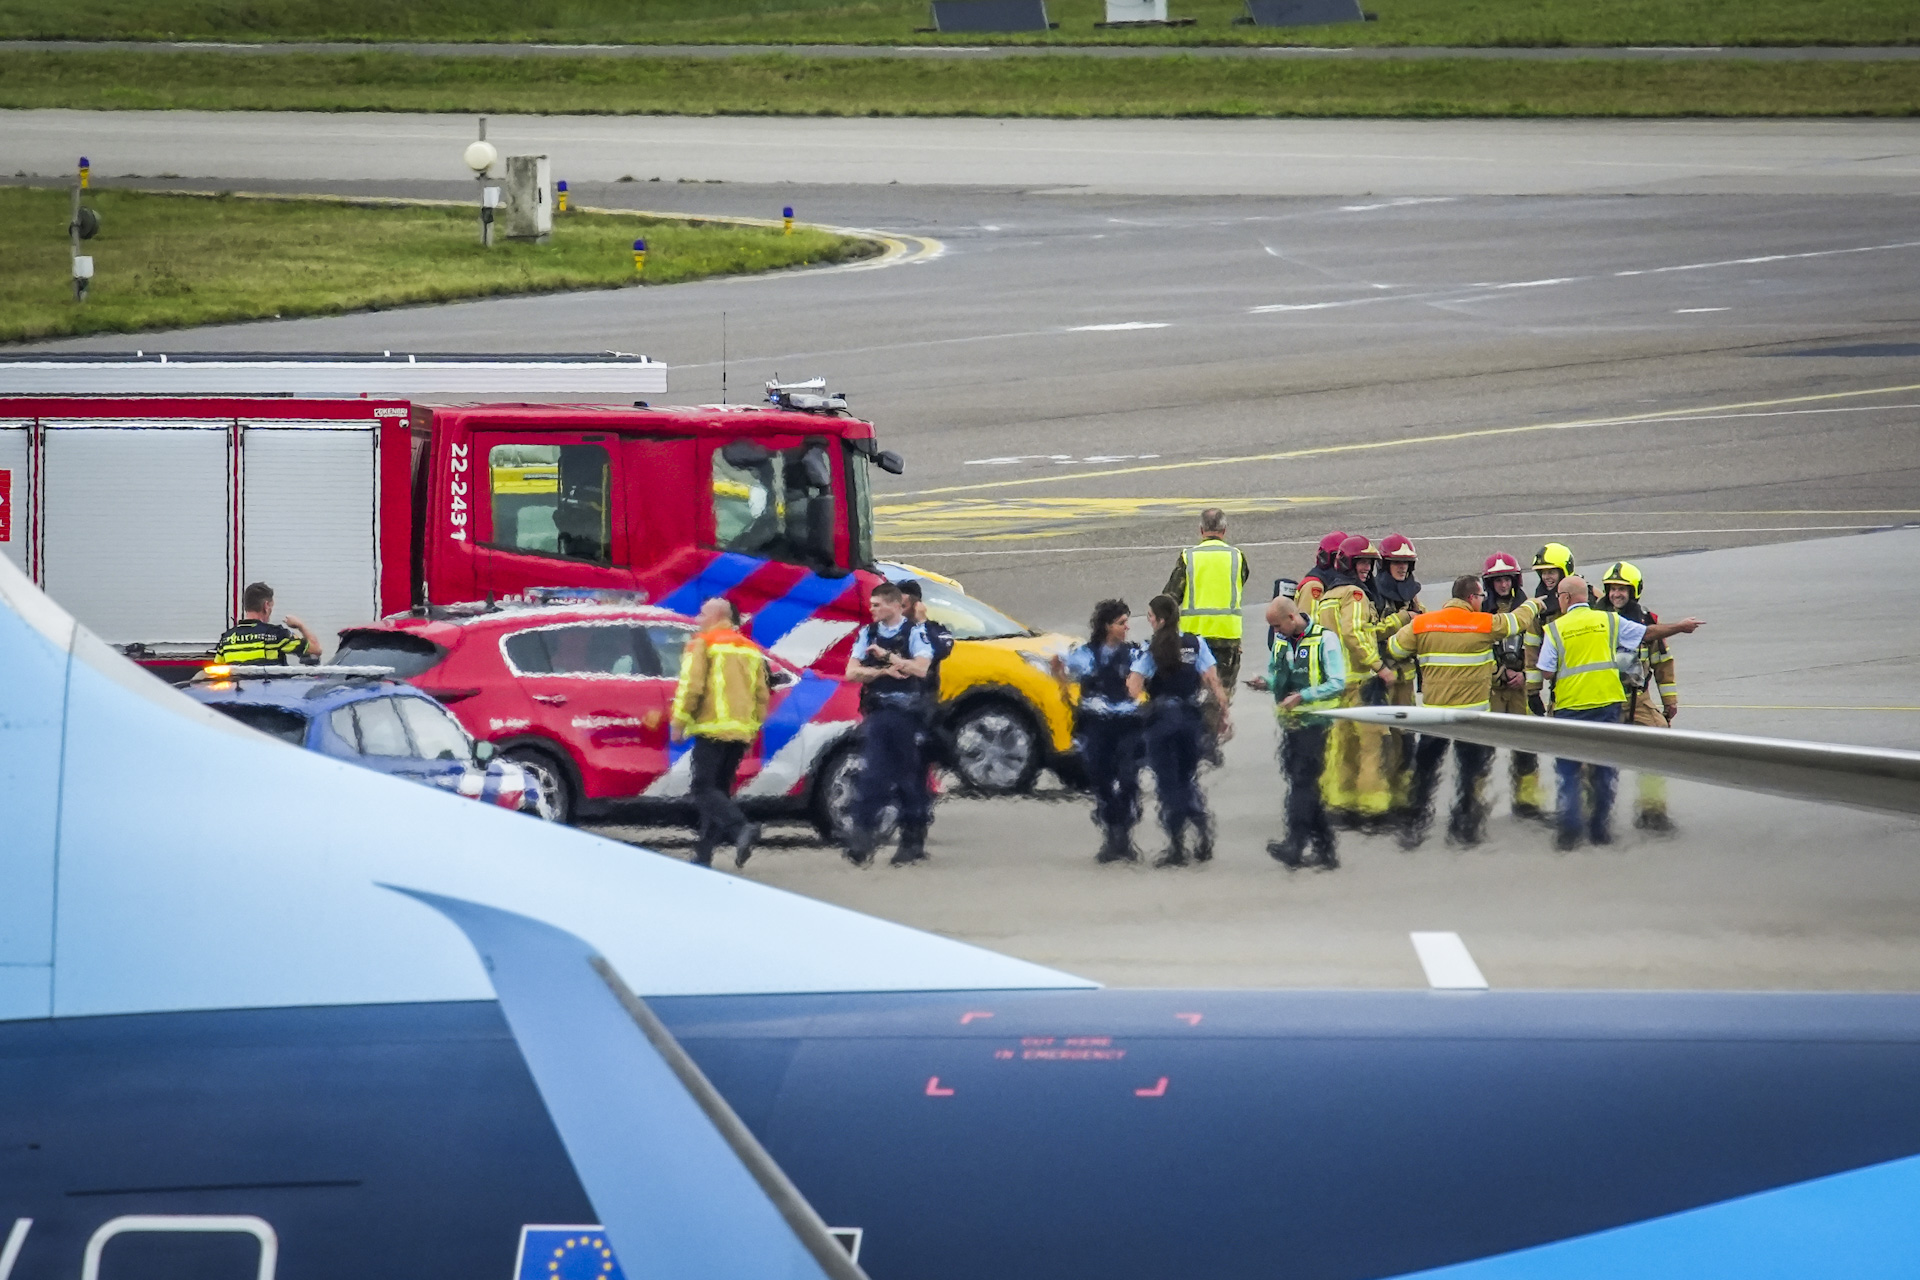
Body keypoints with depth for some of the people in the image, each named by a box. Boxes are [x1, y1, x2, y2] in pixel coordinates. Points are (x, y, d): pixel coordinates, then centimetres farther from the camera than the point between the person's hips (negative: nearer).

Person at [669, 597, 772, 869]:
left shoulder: (702, 644, -4)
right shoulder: (751, 650, 18)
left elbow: (691, 686, -13)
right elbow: (762, 694, 18)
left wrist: (679, 722, -7)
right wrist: (753, 728, 23)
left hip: (711, 729, -7)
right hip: (740, 732, 7)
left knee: (704, 788, -8)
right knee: (719, 789, 12)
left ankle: (741, 828, -29)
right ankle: (704, 852, 12)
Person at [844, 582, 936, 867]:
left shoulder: (915, 633, -2)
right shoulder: (867, 634, 11)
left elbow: (920, 668, -15)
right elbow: (852, 672, 4)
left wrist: (887, 656, -14)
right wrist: (885, 671, -9)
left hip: (908, 713, -3)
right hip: (876, 713, 3)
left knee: (910, 777, 3)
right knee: (871, 776, -6)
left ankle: (913, 839, 11)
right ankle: (862, 840, -11)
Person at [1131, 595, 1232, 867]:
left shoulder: (1150, 650, -9)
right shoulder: (1196, 644, 0)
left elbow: (1134, 689, -17)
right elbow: (1213, 681, -6)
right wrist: (1224, 714, -2)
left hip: (1161, 719, -3)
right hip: (1190, 717, 3)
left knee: (1167, 782, 4)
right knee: (1187, 778, 20)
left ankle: (1176, 846, 2)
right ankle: (1201, 822, -3)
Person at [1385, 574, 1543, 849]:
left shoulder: (1421, 625, -3)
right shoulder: (1485, 624, -8)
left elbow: (1394, 649, 4)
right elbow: (1518, 621, 7)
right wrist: (1533, 605, 30)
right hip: (1472, 712, -2)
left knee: (1424, 773, 11)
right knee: (1471, 772, 12)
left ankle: (1412, 829, 10)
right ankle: (1465, 828, 15)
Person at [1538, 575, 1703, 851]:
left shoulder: (1555, 629, -3)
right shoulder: (1609, 621, 5)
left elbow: (1547, 673, -6)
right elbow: (1649, 633, 14)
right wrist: (1681, 626, 30)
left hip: (1570, 707, -2)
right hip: (1608, 704, 2)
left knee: (1567, 771, 5)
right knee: (1604, 770, 11)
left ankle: (1569, 830, -3)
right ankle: (1600, 829, 14)